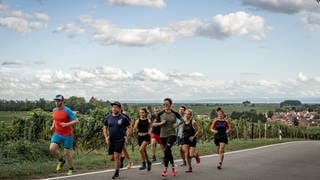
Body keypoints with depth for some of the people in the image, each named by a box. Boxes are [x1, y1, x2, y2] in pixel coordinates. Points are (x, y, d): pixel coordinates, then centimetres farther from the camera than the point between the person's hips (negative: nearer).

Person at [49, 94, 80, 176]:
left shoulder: (67, 111, -17)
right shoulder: (54, 110, 2)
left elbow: (77, 121, -17)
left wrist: (66, 124, -29)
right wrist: (53, 126, 5)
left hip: (67, 135, -5)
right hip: (57, 134, 5)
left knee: (67, 153, 1)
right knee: (52, 148, -15)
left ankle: (71, 169, 25)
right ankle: (61, 161, 13)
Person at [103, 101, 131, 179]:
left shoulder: (123, 118, -6)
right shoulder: (108, 117, 4)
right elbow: (105, 128, 13)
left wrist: (126, 135, -6)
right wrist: (106, 136, 0)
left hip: (120, 140, -4)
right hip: (111, 140, 4)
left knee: (116, 156, -11)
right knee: (111, 158, 5)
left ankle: (116, 173, 5)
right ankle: (121, 158, 37)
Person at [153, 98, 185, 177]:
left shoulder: (174, 113, -2)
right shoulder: (160, 114, 0)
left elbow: (182, 120, 12)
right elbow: (153, 124, 3)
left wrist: (177, 124, -5)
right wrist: (160, 123, -14)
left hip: (172, 134, -3)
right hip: (163, 135, 3)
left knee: (166, 150, -21)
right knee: (168, 151, 12)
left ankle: (165, 169, -20)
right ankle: (173, 167, 30)